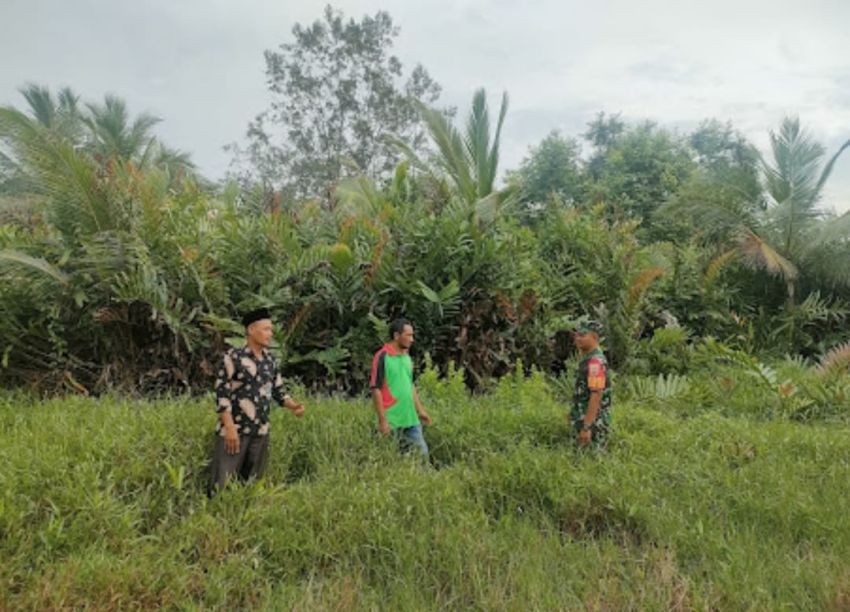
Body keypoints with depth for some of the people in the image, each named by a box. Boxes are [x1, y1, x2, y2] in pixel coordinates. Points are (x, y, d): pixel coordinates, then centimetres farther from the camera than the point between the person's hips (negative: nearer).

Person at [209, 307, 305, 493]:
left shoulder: (270, 361, 9)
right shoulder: (234, 357, -9)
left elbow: (278, 392, 15)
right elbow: (222, 394, -12)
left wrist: (293, 405, -5)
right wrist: (230, 428, -17)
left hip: (260, 433, 6)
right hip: (234, 430, -6)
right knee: (222, 485, -4)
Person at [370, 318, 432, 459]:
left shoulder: (407, 357, 11)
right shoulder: (382, 357, -12)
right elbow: (376, 389, -14)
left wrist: (420, 410, 15)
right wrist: (382, 420, -17)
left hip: (410, 418, 7)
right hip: (392, 421, -7)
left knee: (421, 453, 8)